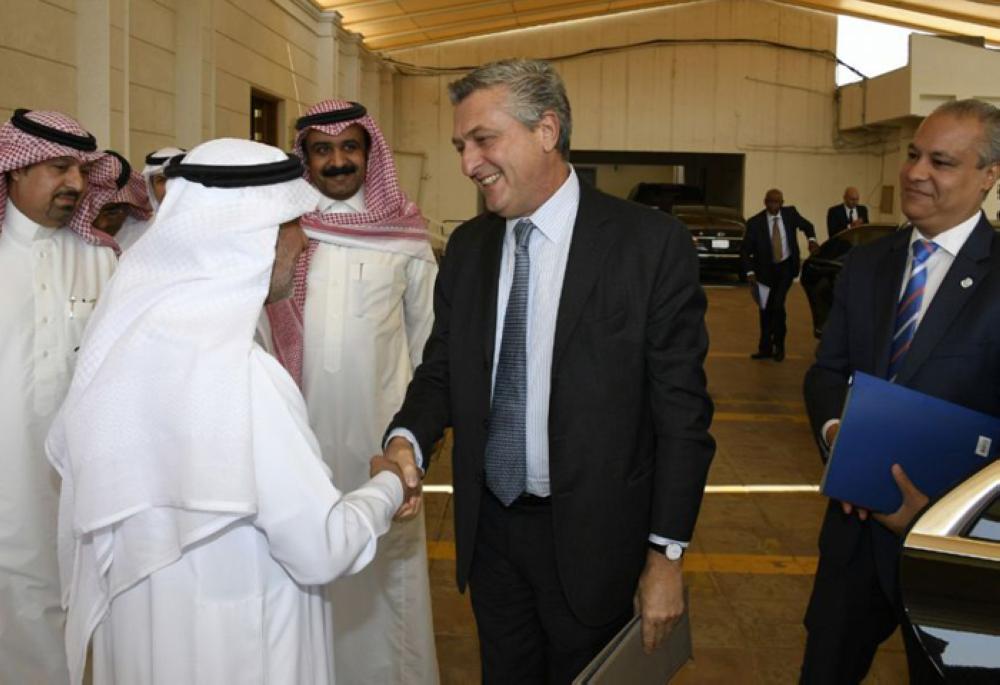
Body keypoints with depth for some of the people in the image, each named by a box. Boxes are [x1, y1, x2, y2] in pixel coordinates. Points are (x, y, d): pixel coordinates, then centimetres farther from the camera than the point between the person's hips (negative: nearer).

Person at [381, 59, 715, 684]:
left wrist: (667, 554, -13)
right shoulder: (468, 246, 4)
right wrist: (408, 440, -14)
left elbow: (681, 409, -12)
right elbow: (441, 369, 8)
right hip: (489, 527, 5)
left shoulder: (651, 243, -13)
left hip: (589, 536, -4)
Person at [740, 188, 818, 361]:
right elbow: (745, 250, -11)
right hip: (765, 269, 1)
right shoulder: (755, 222, -15)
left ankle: (779, 346, 5)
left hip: (786, 267, -1)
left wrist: (812, 240, -8)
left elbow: (806, 225, 12)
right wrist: (750, 272, -22)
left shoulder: (790, 213, -9)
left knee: (777, 305, -13)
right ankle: (765, 347, 21)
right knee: (765, 308, 8)